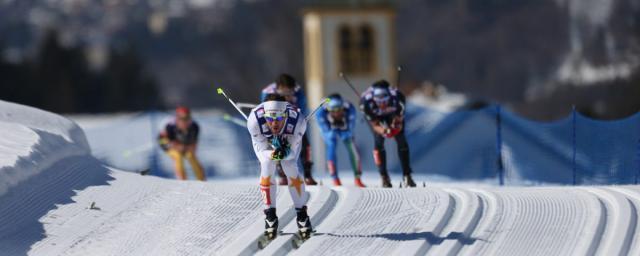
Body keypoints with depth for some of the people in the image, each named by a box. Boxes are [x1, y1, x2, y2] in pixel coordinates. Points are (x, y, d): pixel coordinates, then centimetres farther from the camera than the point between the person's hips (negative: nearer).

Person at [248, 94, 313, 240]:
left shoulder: (297, 121, -40)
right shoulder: (255, 120, -41)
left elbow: (292, 152, -29)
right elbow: (262, 150, -30)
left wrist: (284, 153, -51)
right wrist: (273, 155, -52)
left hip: (290, 139, 0)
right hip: (263, 140, 0)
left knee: (290, 167, -17)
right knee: (267, 167, -19)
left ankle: (301, 214, -1)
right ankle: (270, 216, -5)